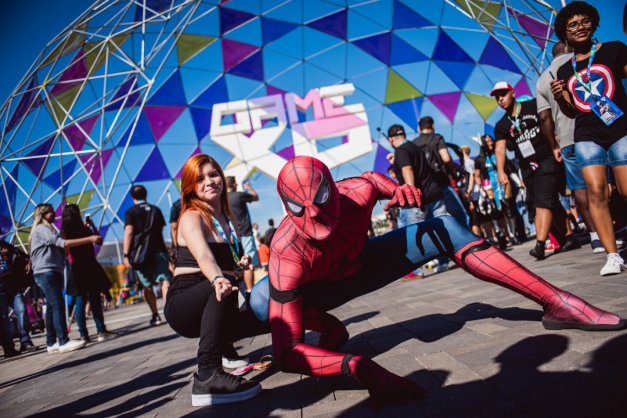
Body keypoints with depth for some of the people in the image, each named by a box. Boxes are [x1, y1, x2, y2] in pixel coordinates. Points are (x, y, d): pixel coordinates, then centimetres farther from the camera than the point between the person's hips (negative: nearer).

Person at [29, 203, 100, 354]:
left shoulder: (45, 230, 26)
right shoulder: (41, 229, -7)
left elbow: (59, 249, 21)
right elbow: (63, 243, -20)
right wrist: (90, 239, -26)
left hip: (51, 272, 10)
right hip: (46, 273, -10)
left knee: (52, 308, 7)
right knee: (58, 305, -17)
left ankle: (52, 343, 9)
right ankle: (64, 342, -22)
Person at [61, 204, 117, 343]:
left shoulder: (65, 232, 6)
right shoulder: (83, 228, -8)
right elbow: (98, 238, 1)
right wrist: (91, 224, 8)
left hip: (75, 268, 5)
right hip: (88, 266, -5)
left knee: (80, 302, 6)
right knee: (95, 299, -5)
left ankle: (83, 335, 7)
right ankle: (101, 332, -4)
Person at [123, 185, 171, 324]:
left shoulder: (131, 212, 1)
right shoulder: (155, 210, 13)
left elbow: (129, 232, -10)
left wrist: (126, 255, -12)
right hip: (159, 250, 2)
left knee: (147, 286, 11)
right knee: (164, 281, -6)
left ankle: (155, 316, 14)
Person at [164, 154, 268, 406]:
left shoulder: (228, 218, 9)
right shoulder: (191, 217, -12)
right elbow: (204, 257, -32)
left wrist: (244, 263, -3)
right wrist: (219, 280, -54)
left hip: (215, 305, 7)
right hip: (184, 305, -7)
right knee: (223, 287, -37)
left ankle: (224, 346, 21)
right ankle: (208, 376, -44)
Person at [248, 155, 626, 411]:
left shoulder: (356, 194, -30)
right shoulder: (287, 254, -40)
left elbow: (371, 178, 0)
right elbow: (286, 353, -44)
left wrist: (399, 190, -23)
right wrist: (356, 365, -61)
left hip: (361, 264, 3)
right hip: (319, 289, -2)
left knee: (446, 230, -15)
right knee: (261, 299, -35)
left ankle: (556, 303, -14)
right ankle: (329, 328, -5)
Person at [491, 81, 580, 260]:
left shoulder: (534, 106, -1)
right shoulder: (501, 125, 7)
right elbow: (500, 149, -5)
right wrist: (501, 171, -19)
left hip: (546, 161, -5)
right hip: (527, 168, 5)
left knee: (543, 202, -16)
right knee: (551, 203, 12)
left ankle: (540, 244, -23)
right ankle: (569, 237, 22)